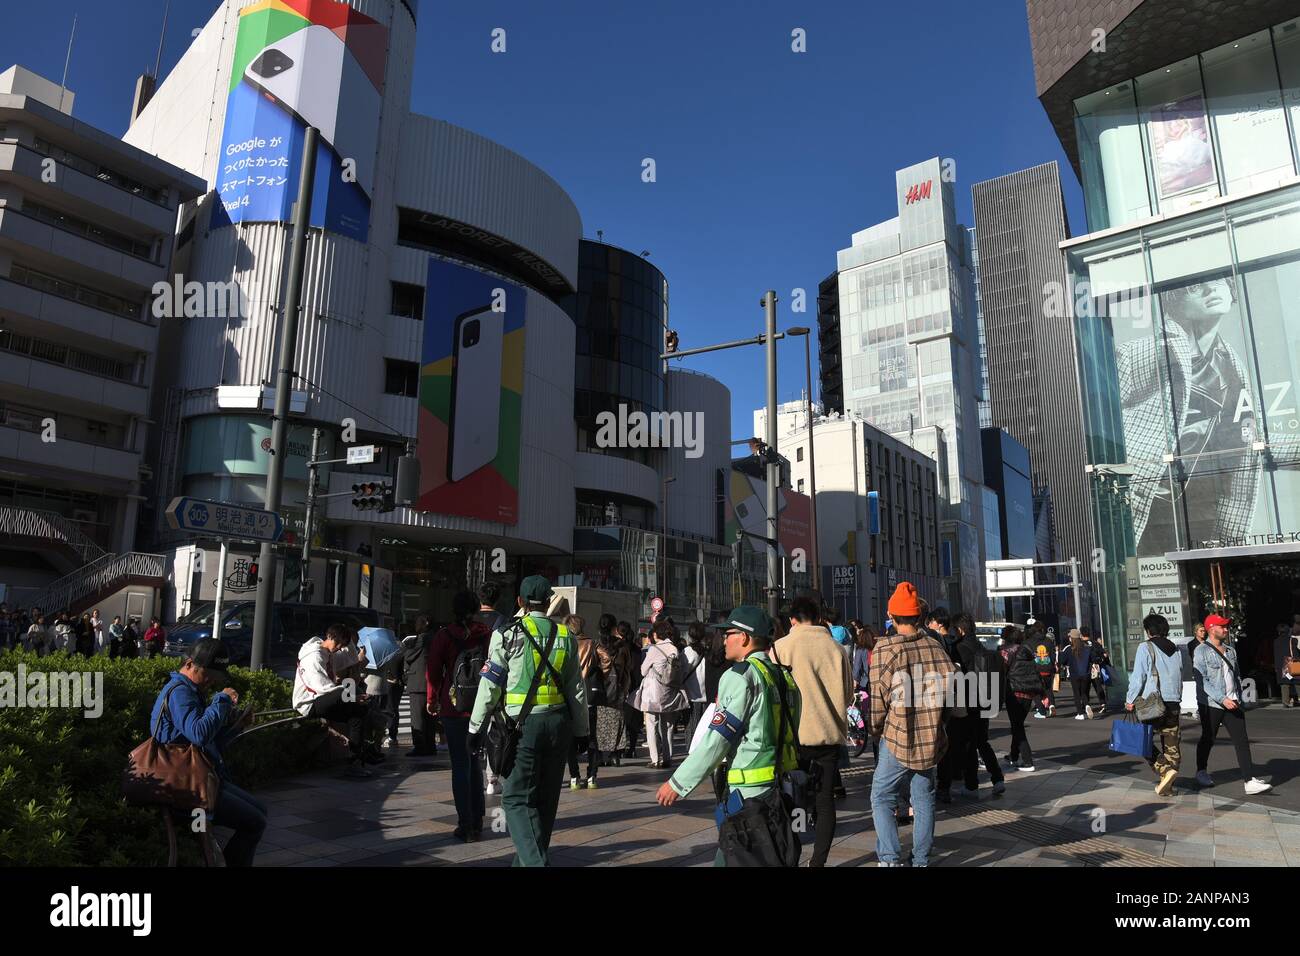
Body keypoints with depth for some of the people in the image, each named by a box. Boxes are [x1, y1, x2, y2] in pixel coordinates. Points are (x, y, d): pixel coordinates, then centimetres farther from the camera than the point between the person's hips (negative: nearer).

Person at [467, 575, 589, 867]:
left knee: (517, 799, 2)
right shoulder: (566, 636, 6)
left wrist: (476, 727, 4)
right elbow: (577, 689, 8)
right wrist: (581, 731, 16)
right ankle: (528, 858, 29)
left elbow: (490, 685, -5)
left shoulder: (507, 634, -5)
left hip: (522, 724, -4)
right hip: (558, 723, 4)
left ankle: (534, 861, -15)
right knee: (546, 799, 16)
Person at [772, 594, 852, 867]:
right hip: (831, 733, 2)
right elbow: (849, 692, 8)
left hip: (796, 733, -2)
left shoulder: (783, 646, -8)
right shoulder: (836, 647, 0)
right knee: (825, 798, 11)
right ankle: (819, 859, 15)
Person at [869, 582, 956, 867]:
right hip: (930, 737, 4)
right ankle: (921, 860, 20)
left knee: (882, 798, 5)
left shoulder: (886, 648, -12)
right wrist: (934, 718, 15)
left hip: (898, 737, -4)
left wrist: (876, 729, 5)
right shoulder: (935, 646, 0)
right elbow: (952, 684, 2)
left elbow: (878, 695, -11)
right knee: (924, 799, 14)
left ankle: (890, 858, -2)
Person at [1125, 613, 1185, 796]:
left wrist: (1130, 700, -2)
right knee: (1172, 743, 8)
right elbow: (1180, 676, 16)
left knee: (1150, 741, 3)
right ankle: (1166, 785, 8)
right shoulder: (1175, 649, 12)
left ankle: (1165, 770, -19)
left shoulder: (1146, 648, -6)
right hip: (1173, 702, 6)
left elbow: (1138, 676, -9)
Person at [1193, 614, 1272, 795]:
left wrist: (1238, 698, 13)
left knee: (1242, 741, -4)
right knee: (1207, 740, 8)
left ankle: (1250, 780, -6)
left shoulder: (1231, 650, 13)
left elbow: (1237, 676, 21)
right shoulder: (1202, 651, -8)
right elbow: (1202, 680, -14)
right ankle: (1201, 772, 26)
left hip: (1233, 704, 5)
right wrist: (1222, 699, -19)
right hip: (1212, 704, -5)